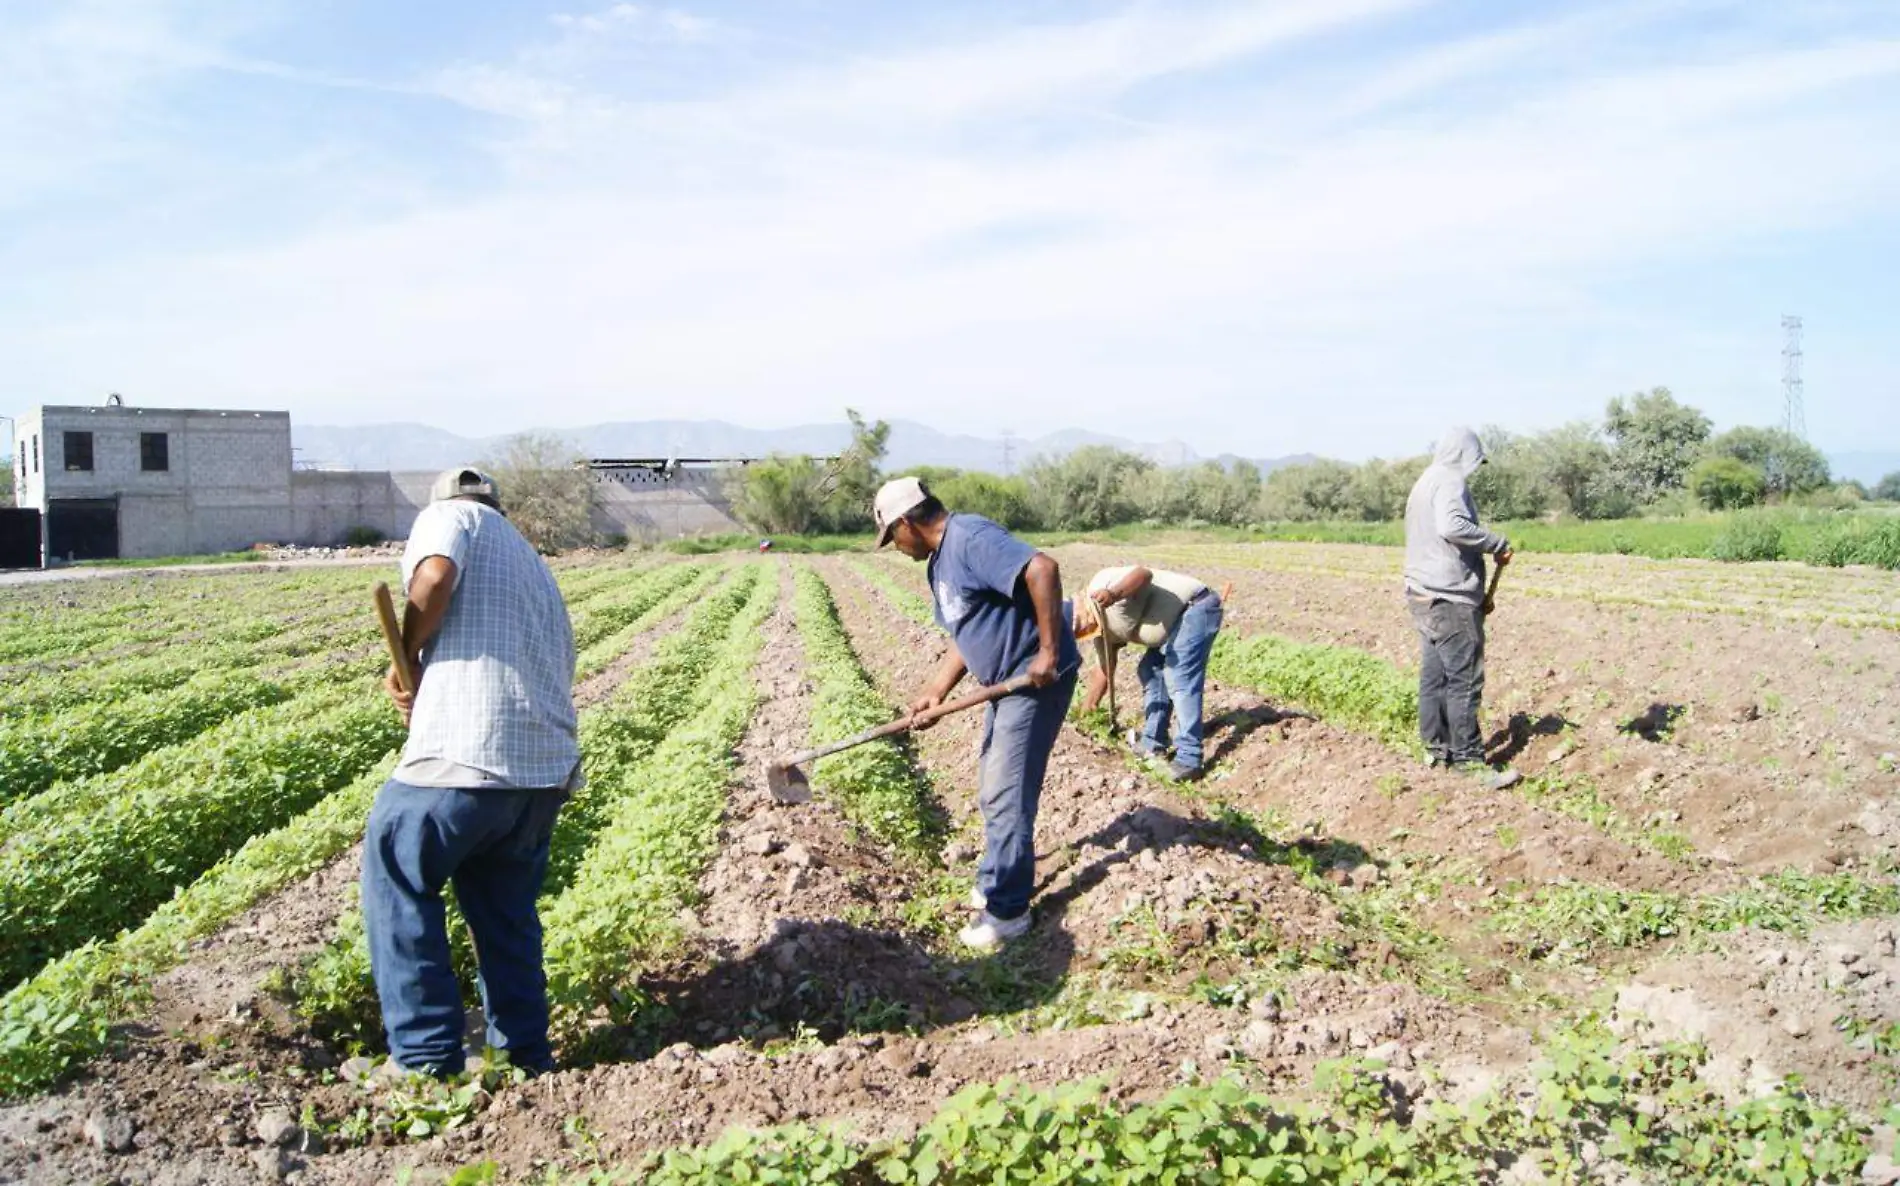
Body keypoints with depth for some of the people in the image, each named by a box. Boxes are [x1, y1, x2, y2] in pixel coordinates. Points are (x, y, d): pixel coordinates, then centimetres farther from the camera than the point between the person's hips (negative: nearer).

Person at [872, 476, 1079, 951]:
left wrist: (1049, 652, -30)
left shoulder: (971, 538, -21)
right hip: (1008, 681, 10)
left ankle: (1006, 910, 7)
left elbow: (1043, 570, -34)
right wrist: (934, 692, 11)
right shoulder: (939, 563, 12)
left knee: (1007, 796, -4)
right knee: (993, 791, 20)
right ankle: (998, 881, 36)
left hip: (1038, 679, -10)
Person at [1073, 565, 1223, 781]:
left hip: (1196, 607, -10)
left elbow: (1144, 574, -33)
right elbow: (1104, 671, 19)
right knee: (1149, 671, 15)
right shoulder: (1102, 628, 10)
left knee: (1179, 680, -16)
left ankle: (1188, 760, -16)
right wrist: (1086, 711, 22)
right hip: (1178, 619, 10)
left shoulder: (1100, 585, -18)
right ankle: (1152, 743, 21)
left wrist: (1114, 594, -48)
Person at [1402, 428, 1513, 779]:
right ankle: (1468, 756, 0)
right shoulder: (1450, 482, -12)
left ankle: (1436, 747, 18)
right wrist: (1497, 543, -20)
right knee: (1465, 678, -4)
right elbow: (1451, 526, -31)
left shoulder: (1424, 482, 17)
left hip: (1423, 594, 10)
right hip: (1451, 599, -10)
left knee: (1434, 674, 13)